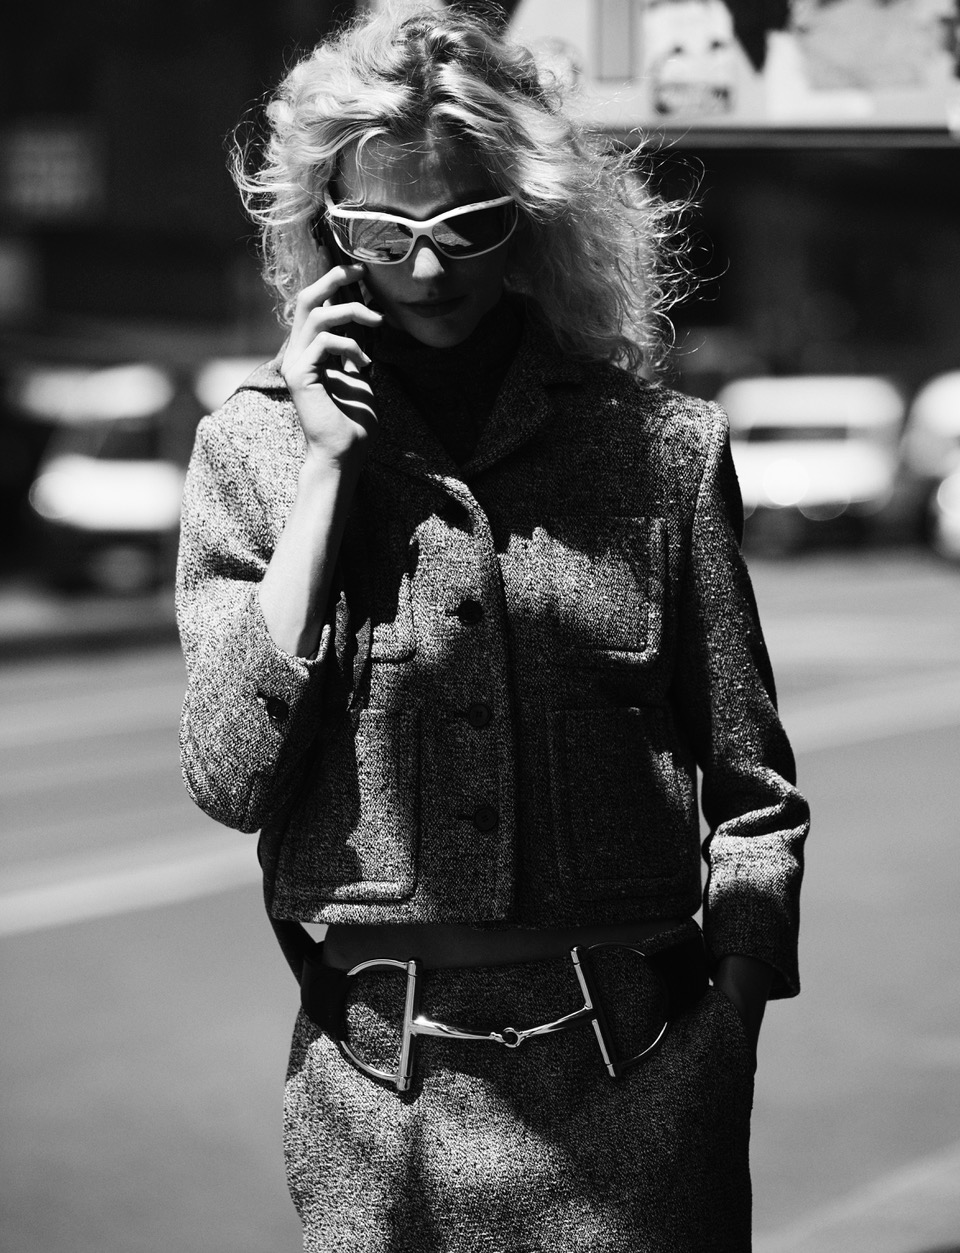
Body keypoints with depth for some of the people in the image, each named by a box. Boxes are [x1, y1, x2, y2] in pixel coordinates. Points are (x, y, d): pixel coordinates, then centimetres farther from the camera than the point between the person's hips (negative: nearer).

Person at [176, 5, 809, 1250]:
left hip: (631, 1083, 0)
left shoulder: (660, 447, 0)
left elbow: (752, 799, 5)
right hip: (374, 1098, 1)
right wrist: (326, 465, -10)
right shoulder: (253, 447, 2)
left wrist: (722, 1055, -2)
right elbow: (232, 776, -9)